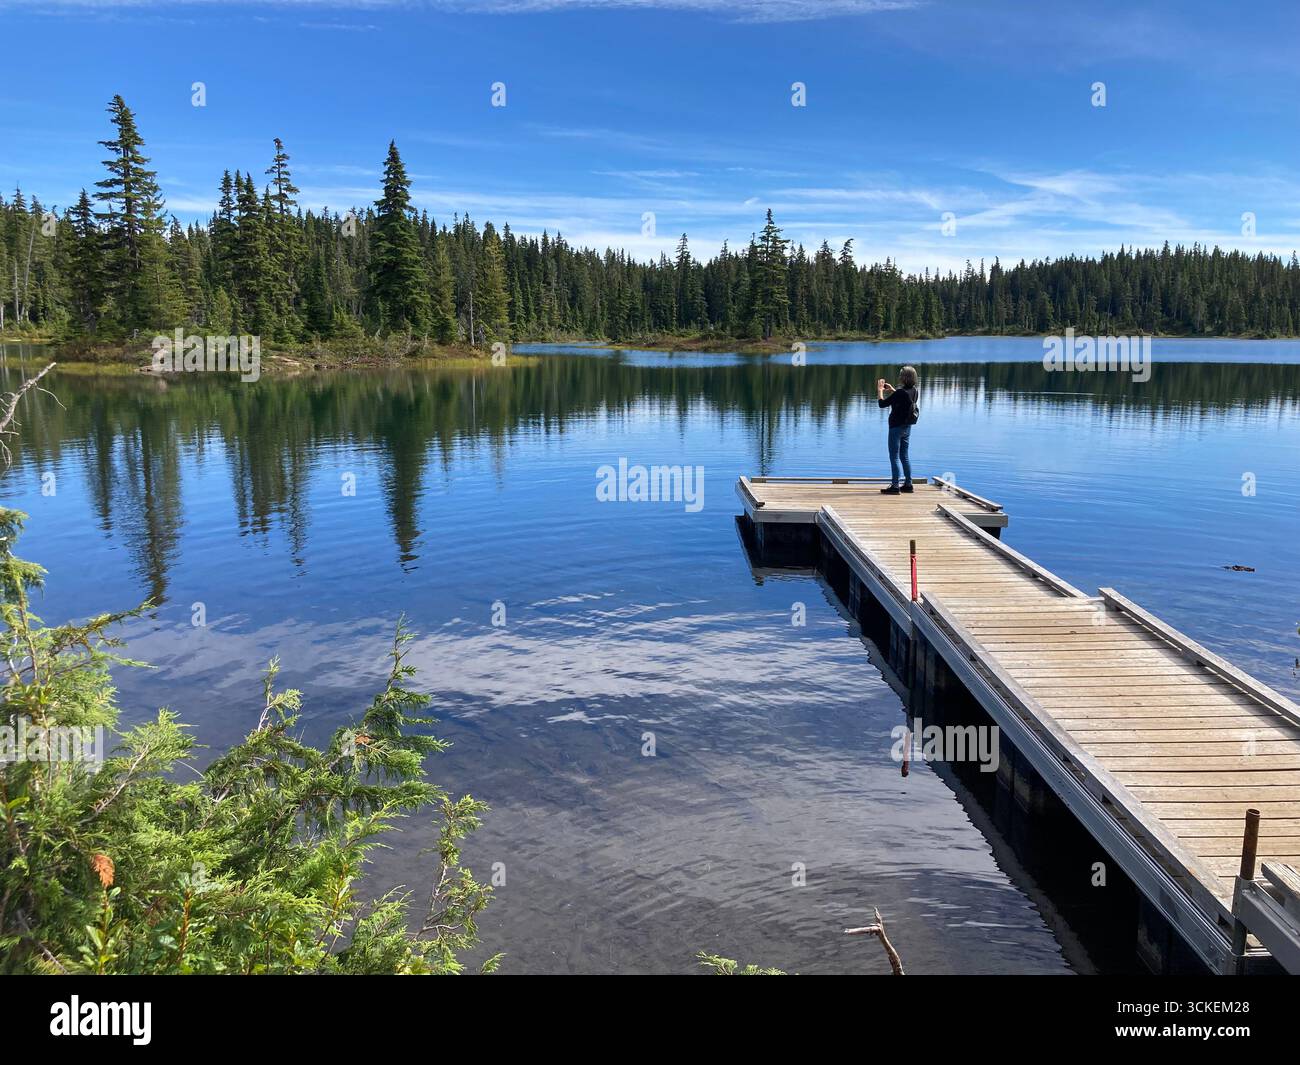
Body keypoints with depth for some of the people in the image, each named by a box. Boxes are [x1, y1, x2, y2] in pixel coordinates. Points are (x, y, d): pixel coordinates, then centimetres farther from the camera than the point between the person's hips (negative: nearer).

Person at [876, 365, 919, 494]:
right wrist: (892, 390, 20)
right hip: (907, 427, 8)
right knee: (904, 456, 17)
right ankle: (908, 484, 21)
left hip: (897, 427, -8)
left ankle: (895, 486, -1)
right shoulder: (914, 391, 1)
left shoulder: (900, 393, -23)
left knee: (894, 457, -2)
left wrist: (880, 390, -5)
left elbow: (882, 404, -18)